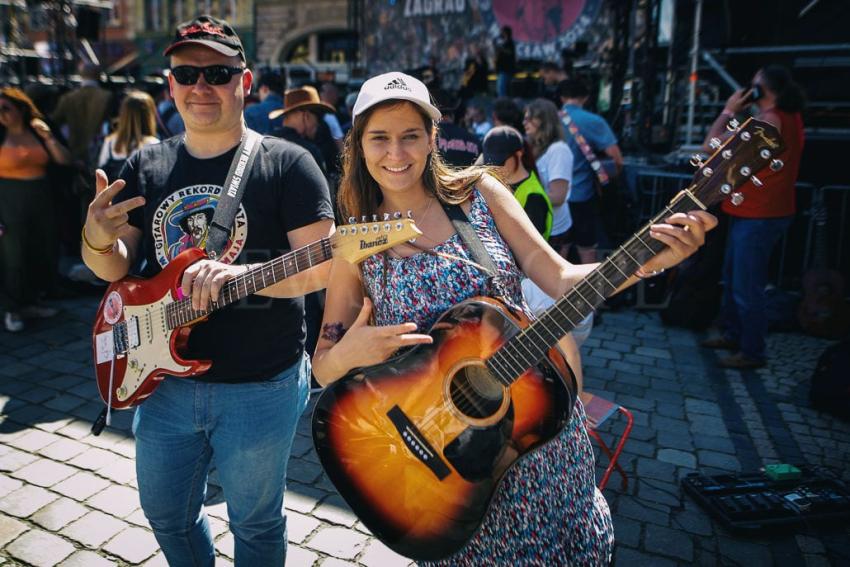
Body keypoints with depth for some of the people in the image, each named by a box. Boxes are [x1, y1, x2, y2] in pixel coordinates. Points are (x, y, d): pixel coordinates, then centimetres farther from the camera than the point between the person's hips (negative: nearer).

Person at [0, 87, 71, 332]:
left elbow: (65, 160, 1)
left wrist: (48, 137, -12)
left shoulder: (38, 132, 6)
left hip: (42, 202, 4)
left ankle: (29, 302, 27)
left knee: (43, 254, 9)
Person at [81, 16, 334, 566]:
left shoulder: (286, 164, -10)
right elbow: (115, 270, 7)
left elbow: (322, 266, -15)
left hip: (260, 387, -4)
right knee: (166, 514, 23)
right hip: (164, 378, 5)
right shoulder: (145, 167, 5)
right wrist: (98, 240, -17)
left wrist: (240, 275, -31)